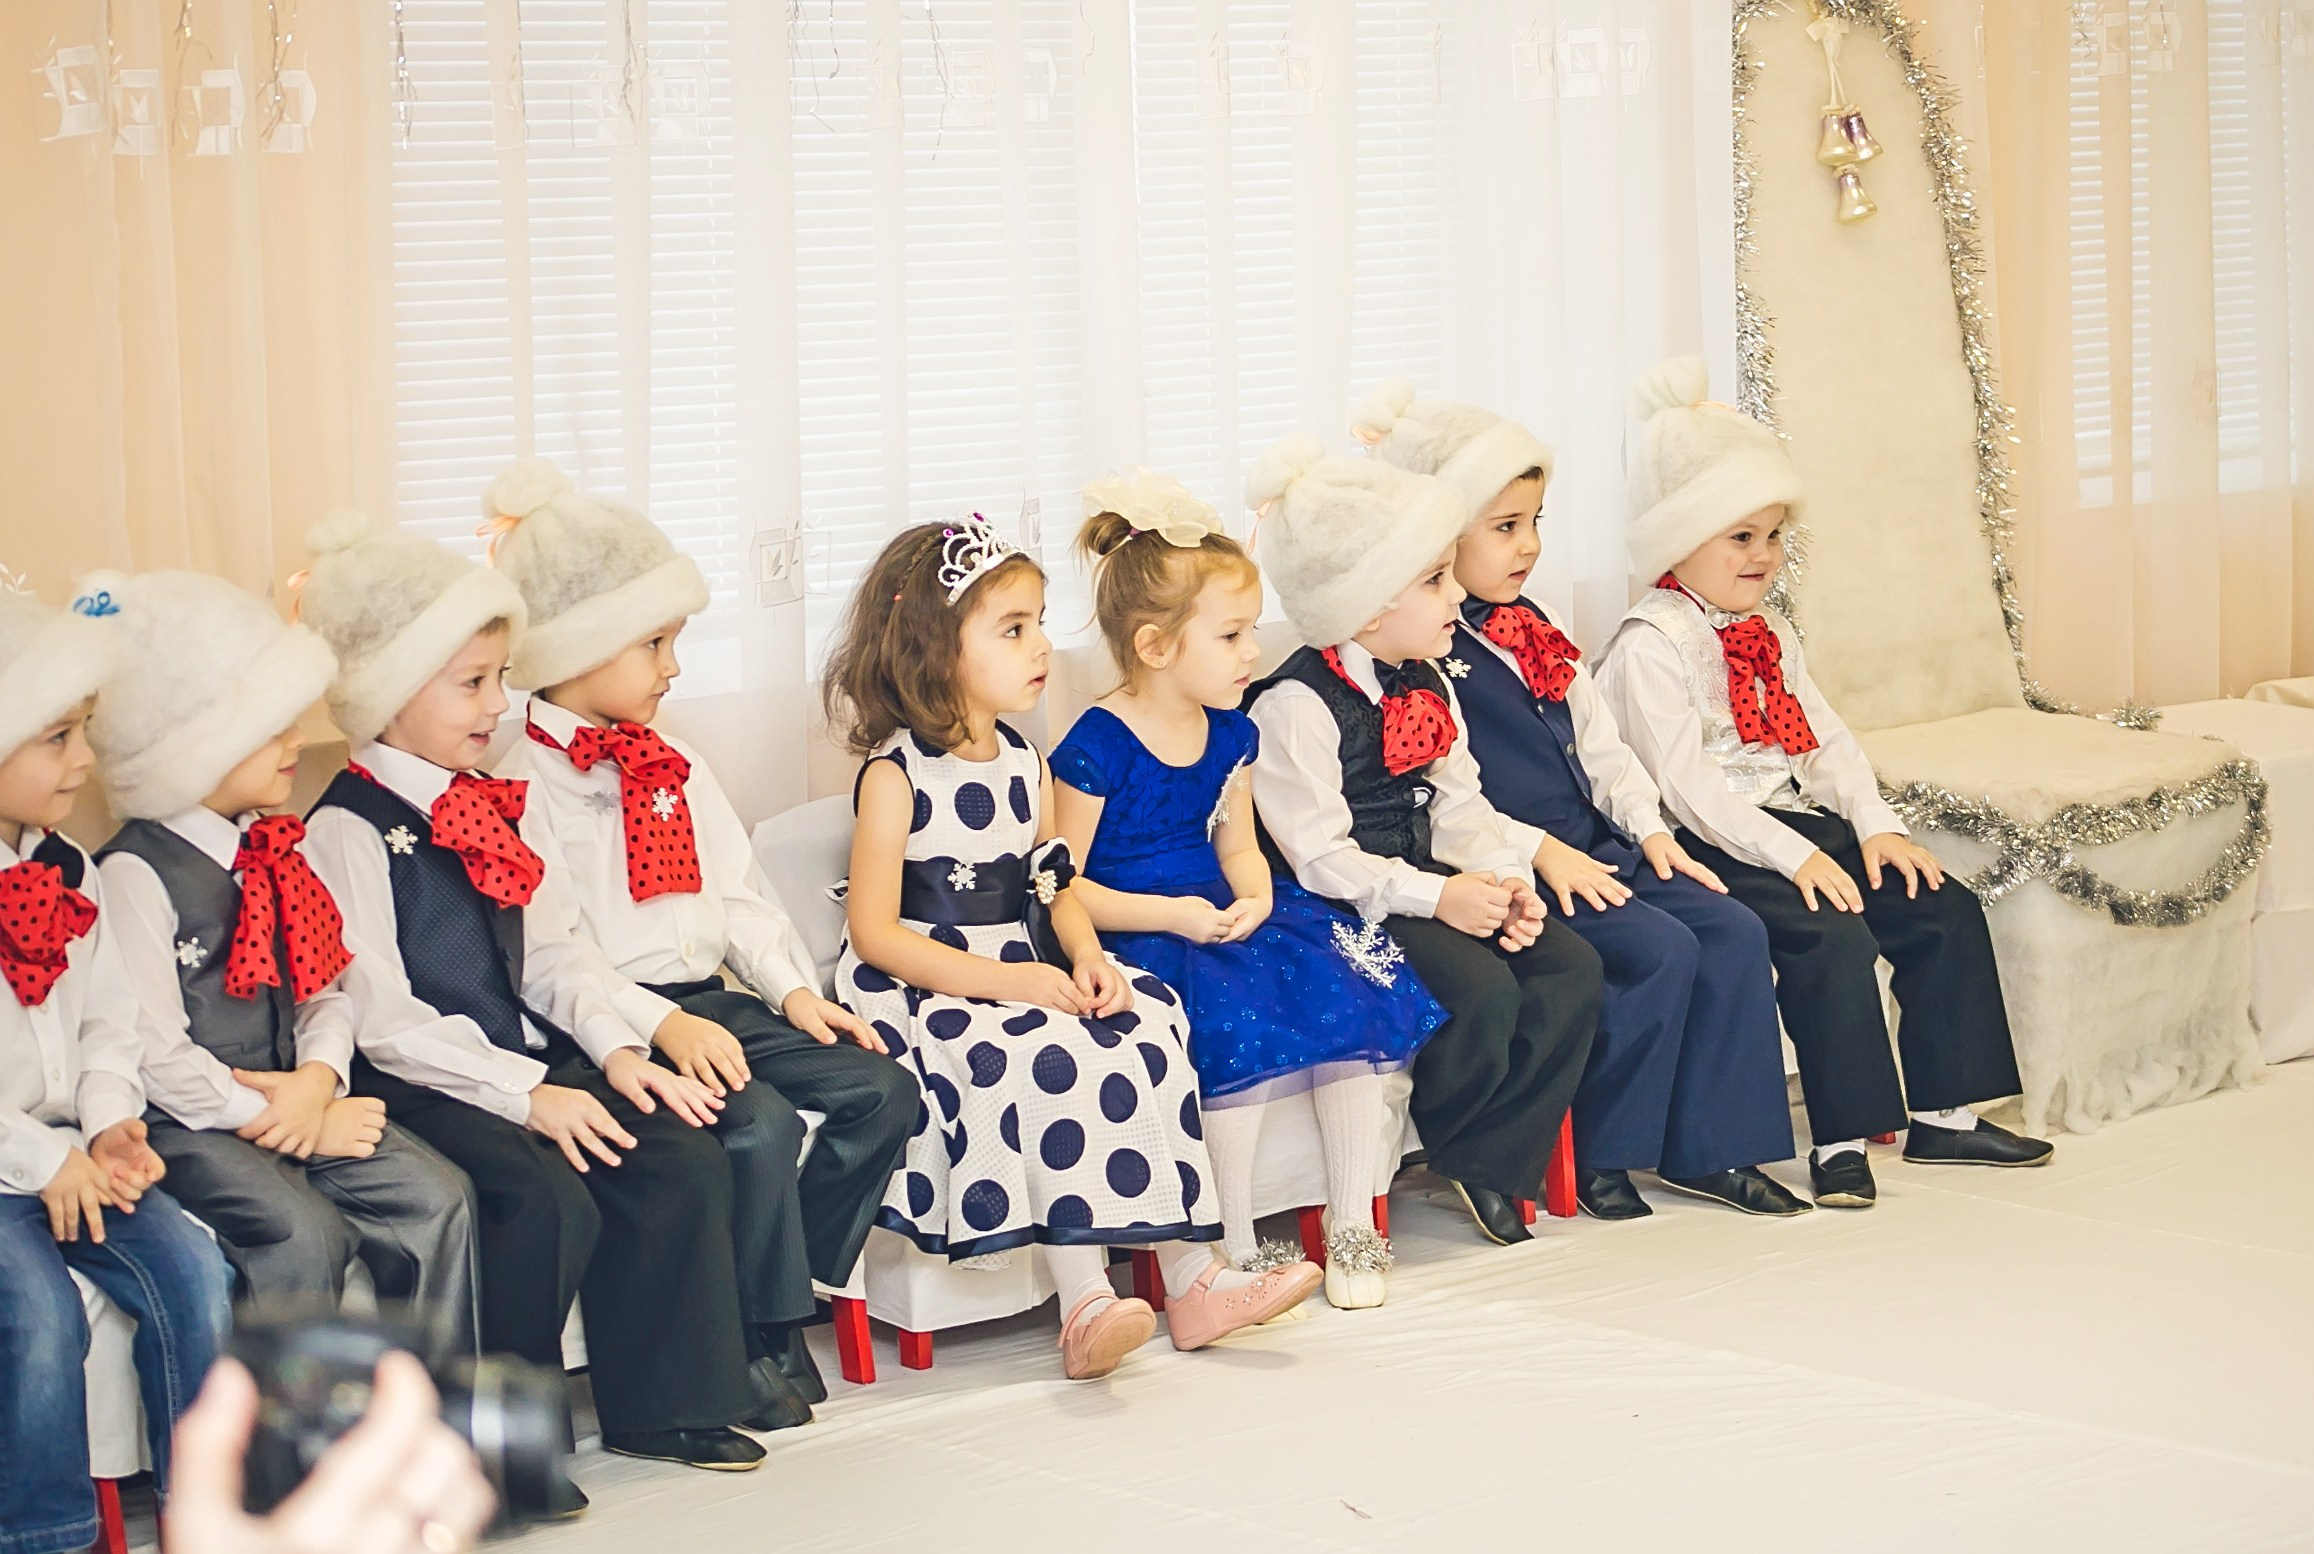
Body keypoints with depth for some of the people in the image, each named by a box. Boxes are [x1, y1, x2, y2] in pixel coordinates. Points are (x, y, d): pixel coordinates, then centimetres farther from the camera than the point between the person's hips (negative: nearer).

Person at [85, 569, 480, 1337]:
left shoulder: (271, 849, 12)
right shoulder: (136, 871, -13)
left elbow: (327, 988, 12)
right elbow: (158, 1058, -16)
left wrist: (317, 1078, -10)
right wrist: (301, 1124, -14)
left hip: (289, 1098, 7)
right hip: (187, 1125, -7)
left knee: (435, 1196, -11)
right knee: (302, 1233, -29)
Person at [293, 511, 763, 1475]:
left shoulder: (481, 804, 16)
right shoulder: (349, 827, -11)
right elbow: (380, 1017, -17)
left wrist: (613, 1050, 3)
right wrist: (526, 1094, -21)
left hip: (522, 1061, 8)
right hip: (413, 1084, -8)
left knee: (685, 1163, -9)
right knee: (548, 1199, -29)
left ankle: (665, 1404, 4)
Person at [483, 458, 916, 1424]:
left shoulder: (673, 765, 19)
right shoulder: (528, 785, -8)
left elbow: (739, 893, 18)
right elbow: (550, 953, -16)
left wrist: (792, 988, 2)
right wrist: (662, 1026, -26)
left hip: (714, 1000, 8)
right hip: (621, 1020, -8)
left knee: (880, 1089, -6)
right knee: (760, 1122, -29)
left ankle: (779, 1292, 1)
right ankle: (767, 1338, -9)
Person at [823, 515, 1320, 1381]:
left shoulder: (1024, 764, 11)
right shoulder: (896, 775, -12)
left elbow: (1055, 886, 15)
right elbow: (875, 931, -15)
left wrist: (1087, 958, -8)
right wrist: (1004, 981, -22)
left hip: (1025, 975, 7)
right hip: (920, 988, -7)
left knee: (1145, 1029, -15)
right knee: (1047, 1062, -31)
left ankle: (1192, 1278, -13)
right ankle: (1084, 1305, -32)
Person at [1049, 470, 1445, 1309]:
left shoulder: (1228, 734, 10)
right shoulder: (1096, 747, -13)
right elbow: (1061, 884, -13)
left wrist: (1255, 898, -6)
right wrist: (1170, 915, -22)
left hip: (1221, 917, 7)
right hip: (1135, 936, -7)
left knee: (1353, 980, -14)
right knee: (1238, 1018, -32)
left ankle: (1352, 1223, -5)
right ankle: (1236, 1250, -20)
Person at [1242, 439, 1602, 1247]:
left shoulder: (1425, 686, 12)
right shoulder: (1297, 703, -16)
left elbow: (1460, 801, 13)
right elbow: (1317, 855, -20)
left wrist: (1503, 875, -7)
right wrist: (1434, 897, -25)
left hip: (1432, 880, 9)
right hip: (1347, 908, -9)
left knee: (1570, 967, -8)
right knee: (1480, 990, -28)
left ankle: (1495, 1160, -2)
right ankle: (1448, 1145, 2)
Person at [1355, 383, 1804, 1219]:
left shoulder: (1534, 626, 17)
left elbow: (1599, 742, 21)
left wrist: (1647, 827, 7)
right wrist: (1540, 852, -22)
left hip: (1597, 849, 9)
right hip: (1514, 872, -9)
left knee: (1734, 932, -6)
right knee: (1660, 951, -24)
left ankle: (1708, 1149, 0)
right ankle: (1598, 1155, -8)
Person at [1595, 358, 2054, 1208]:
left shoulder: (1768, 633, 18)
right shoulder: (1650, 645, -12)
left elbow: (1823, 738, 14)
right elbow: (1685, 782, -20)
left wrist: (1875, 825, -3)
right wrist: (1795, 857, -25)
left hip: (1796, 825, 9)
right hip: (1711, 847, -9)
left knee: (1945, 908, -1)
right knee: (1830, 932, -30)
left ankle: (1944, 1113, 8)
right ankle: (1842, 1140, -21)